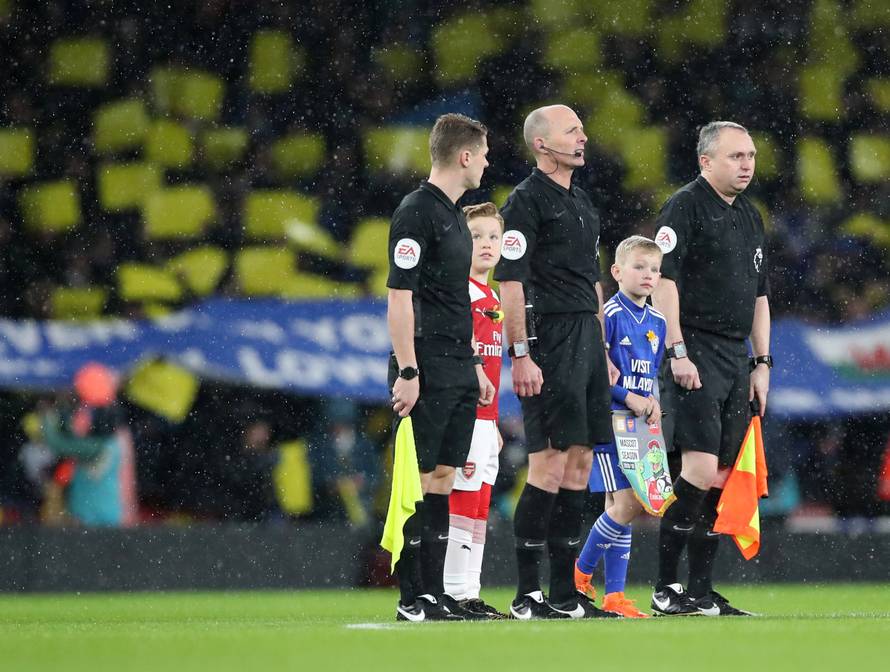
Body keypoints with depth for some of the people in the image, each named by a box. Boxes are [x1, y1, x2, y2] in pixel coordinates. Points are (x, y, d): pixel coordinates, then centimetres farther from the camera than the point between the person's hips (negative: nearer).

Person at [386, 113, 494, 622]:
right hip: (427, 371, -9)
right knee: (419, 479, -7)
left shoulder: (454, 215, 17)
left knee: (443, 476, 9)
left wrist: (473, 366, 23)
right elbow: (399, 297, -16)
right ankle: (412, 599, -6)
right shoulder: (416, 213, -12)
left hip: (457, 368, 9)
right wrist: (407, 372, -20)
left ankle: (435, 592, 12)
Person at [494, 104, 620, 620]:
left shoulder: (583, 203, 20)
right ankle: (528, 593, -9)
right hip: (550, 339, -9)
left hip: (588, 338, 9)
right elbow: (511, 283, -13)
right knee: (550, 462, -11)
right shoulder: (527, 200, -7)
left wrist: (604, 352, 21)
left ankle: (566, 592, 12)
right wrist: (521, 355, -19)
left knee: (580, 462, 8)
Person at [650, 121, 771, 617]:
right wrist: (677, 352, -19)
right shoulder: (685, 208, -6)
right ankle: (666, 589, -11)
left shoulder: (750, 217, 18)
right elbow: (665, 281, -12)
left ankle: (702, 591, 10)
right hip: (697, 354, -8)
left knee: (722, 477, 6)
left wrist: (762, 363, 17)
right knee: (700, 470, -16)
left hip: (737, 357, 8)